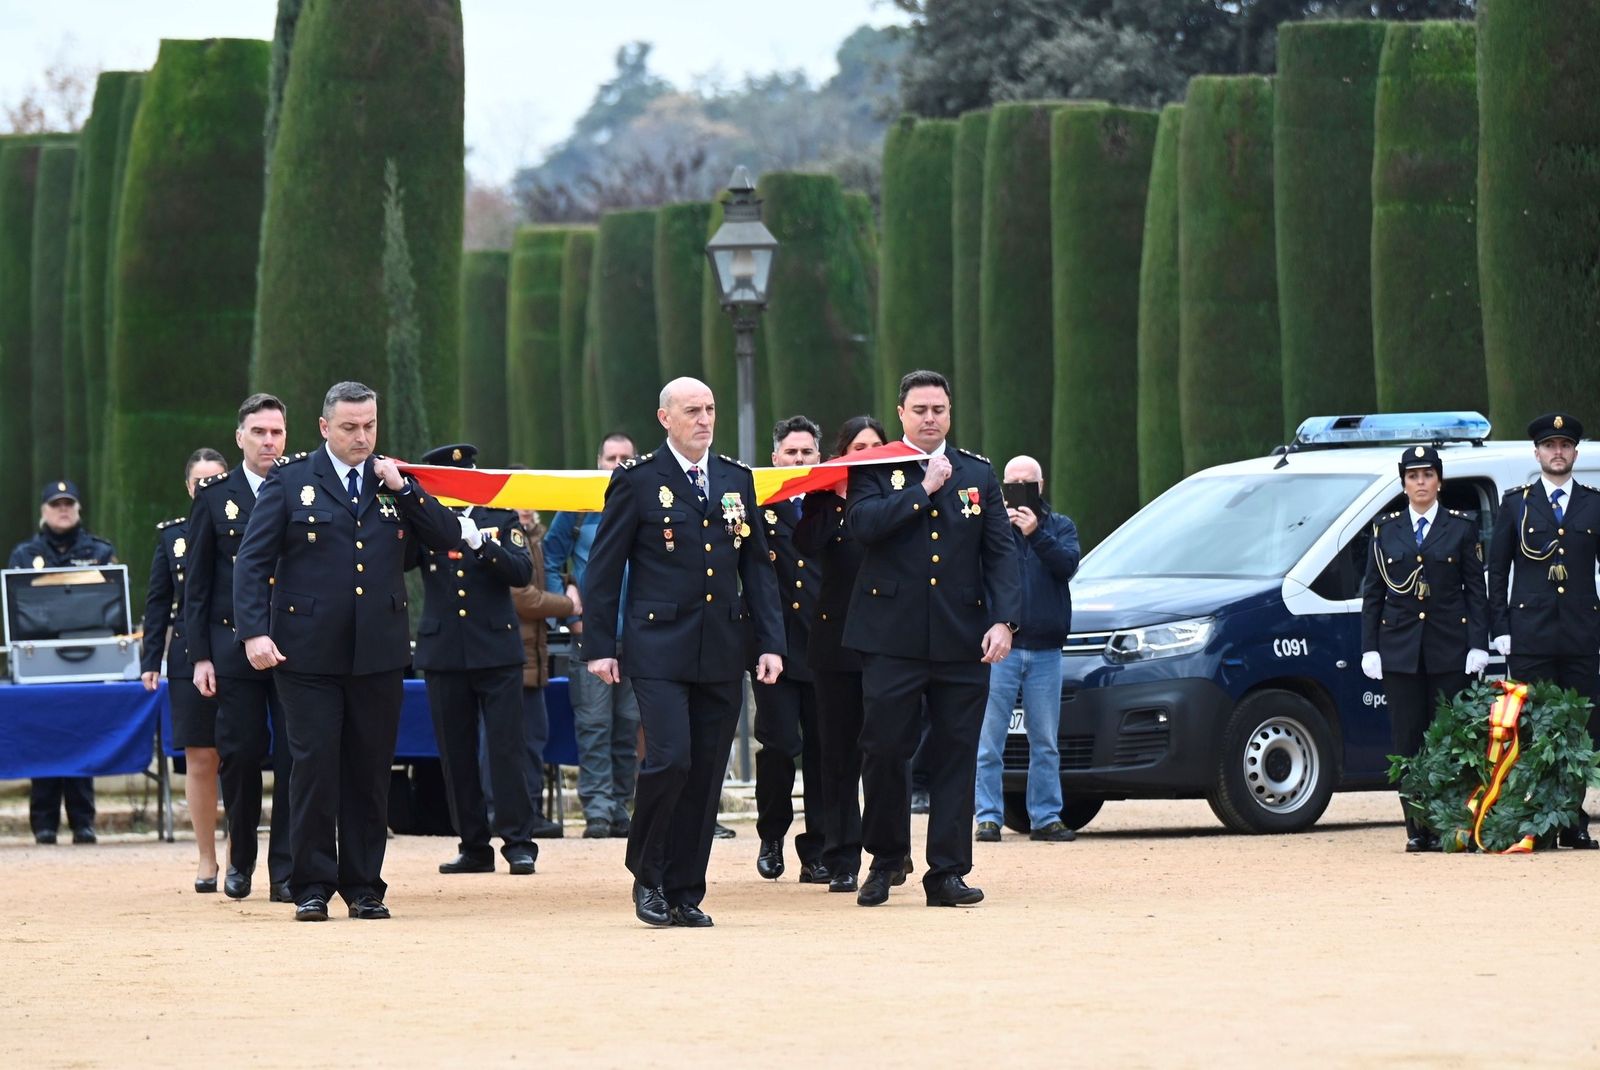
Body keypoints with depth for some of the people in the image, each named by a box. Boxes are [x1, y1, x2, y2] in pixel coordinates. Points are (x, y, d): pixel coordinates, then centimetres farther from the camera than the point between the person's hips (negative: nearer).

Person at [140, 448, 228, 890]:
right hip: (190, 660, 1)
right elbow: (158, 602, 10)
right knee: (200, 759, 1)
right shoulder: (172, 535, 9)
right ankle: (206, 859, 7)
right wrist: (150, 660, 3)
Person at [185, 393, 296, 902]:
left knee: (293, 757, -3)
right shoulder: (215, 496, 5)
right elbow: (197, 583, 6)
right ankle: (240, 859, 22)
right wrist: (200, 655, 0)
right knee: (240, 754, 2)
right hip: (234, 645, 0)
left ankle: (285, 872, 2)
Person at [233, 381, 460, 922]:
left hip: (378, 654, 3)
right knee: (314, 766, -5)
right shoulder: (290, 482, 3)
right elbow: (252, 561, -1)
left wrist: (403, 488, -5)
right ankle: (312, 886, 2)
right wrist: (254, 631, -12)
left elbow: (449, 539, 5)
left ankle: (363, 885, 13)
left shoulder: (395, 483, 12)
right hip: (308, 653, -3)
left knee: (371, 771, 5)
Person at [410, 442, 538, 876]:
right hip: (444, 655, 2)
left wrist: (479, 541, -18)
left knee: (507, 748, -5)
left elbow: (522, 572, -6)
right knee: (456, 755, 4)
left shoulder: (501, 520, 7)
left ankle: (519, 843, -2)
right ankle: (473, 847, 11)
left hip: (496, 650, -2)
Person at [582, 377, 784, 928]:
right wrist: (599, 646, -5)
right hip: (659, 649, -4)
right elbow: (603, 568, 0)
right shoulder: (638, 480, -1)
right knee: (670, 759, -16)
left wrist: (771, 642, 6)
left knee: (706, 774, 4)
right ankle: (646, 872, 5)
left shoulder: (737, 479, 12)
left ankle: (685, 892, 11)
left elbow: (756, 566, 15)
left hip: (722, 653, 5)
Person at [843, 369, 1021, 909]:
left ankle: (948, 872, 6)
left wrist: (1003, 621, -5)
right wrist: (925, 488, -11)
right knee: (883, 749, -1)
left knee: (956, 755, 1)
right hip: (893, 636, -2)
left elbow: (1000, 554, 8)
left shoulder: (978, 474, 12)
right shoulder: (875, 470, 6)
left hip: (961, 640, 2)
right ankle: (886, 859, 17)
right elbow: (863, 523, -14)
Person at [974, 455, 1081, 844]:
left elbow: (1068, 564, -6)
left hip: (1045, 650, 2)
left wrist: (1036, 534, -18)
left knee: (1045, 743, 5)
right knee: (988, 741, -6)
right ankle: (988, 816, -3)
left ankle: (1046, 818, 9)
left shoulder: (1059, 526, 11)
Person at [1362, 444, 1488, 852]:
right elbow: (1372, 593, 10)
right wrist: (1369, 649, 1)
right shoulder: (1386, 529, 10)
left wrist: (1478, 646, -5)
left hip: (1449, 648, -2)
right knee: (1407, 741, 0)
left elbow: (1476, 592, 4)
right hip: (1400, 649, 2)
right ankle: (1416, 829, 3)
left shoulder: (1461, 528, 6)